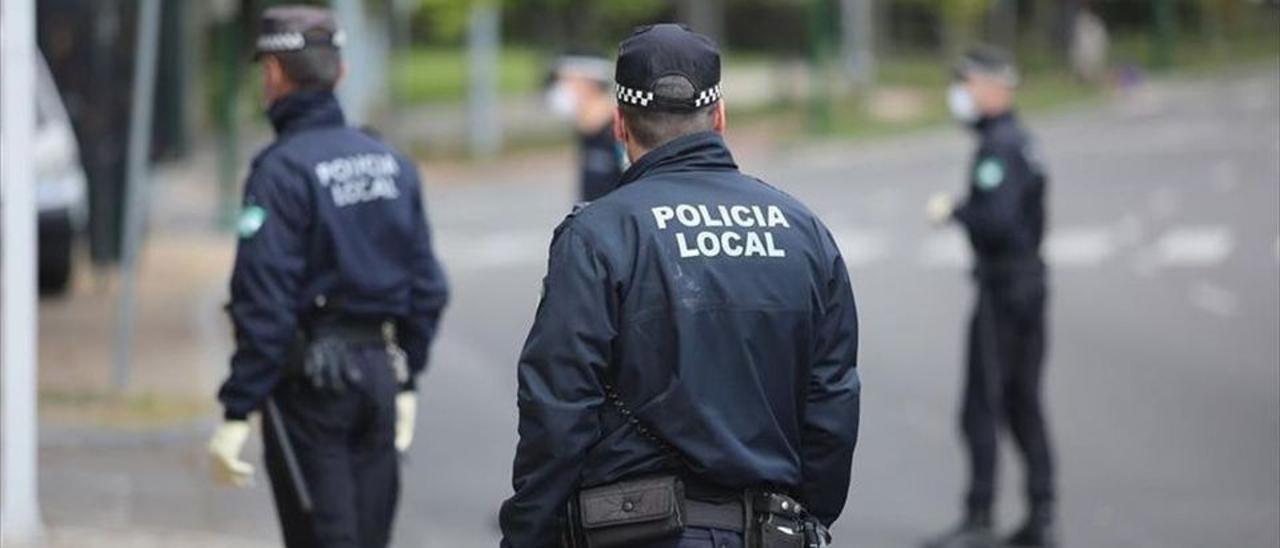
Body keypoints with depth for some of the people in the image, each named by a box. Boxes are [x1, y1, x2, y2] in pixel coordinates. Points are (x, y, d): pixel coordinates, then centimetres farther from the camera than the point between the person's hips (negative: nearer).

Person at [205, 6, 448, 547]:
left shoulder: (280, 170, -14)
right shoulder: (391, 163, 9)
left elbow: (265, 303, -19)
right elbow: (428, 288, 11)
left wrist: (237, 412, -17)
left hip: (310, 380, -7)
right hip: (379, 373, 7)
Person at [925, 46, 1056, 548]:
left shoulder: (998, 148, -16)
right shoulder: (1020, 141, 15)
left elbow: (997, 222, -25)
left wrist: (954, 212, -11)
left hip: (1002, 287, -10)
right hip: (1030, 280, 10)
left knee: (983, 407, -6)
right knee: (1024, 403, 12)